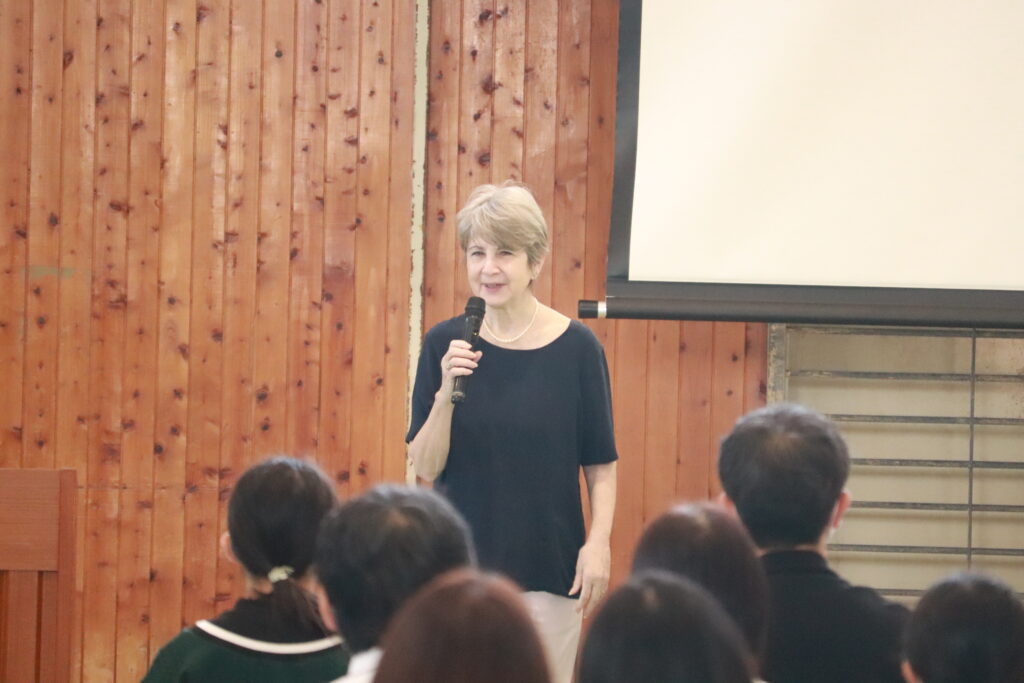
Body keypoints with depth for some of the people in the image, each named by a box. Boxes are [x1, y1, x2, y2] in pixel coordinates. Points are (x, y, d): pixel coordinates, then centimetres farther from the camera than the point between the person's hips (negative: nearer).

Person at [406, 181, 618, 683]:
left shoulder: (576, 347, -4)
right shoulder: (446, 344, -1)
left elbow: (601, 465, 1)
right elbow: (425, 466, -3)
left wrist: (598, 542, -11)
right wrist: (446, 393, -18)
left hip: (547, 566, -1)